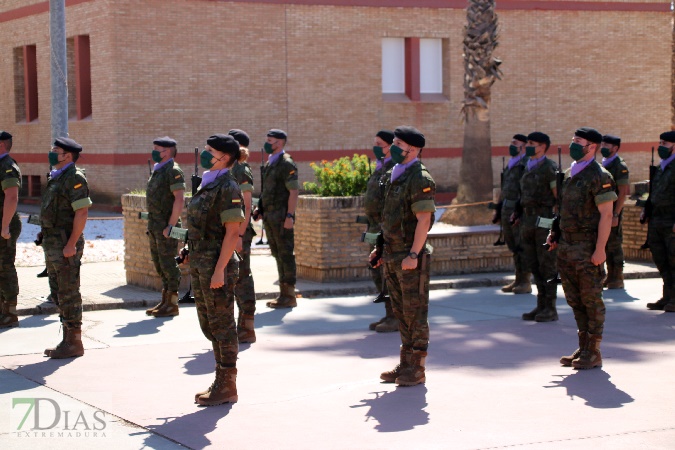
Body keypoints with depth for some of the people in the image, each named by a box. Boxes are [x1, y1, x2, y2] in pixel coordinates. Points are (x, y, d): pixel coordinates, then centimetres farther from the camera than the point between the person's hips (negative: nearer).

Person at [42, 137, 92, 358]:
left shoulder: (74, 178, -13)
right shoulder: (56, 177, 17)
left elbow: (82, 212, -20)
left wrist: (71, 244, -23)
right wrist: (48, 242, 17)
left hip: (66, 245, -10)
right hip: (53, 243, 10)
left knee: (69, 294, -7)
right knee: (60, 293, 12)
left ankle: (74, 342, -3)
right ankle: (67, 340, 18)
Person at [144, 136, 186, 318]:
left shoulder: (173, 171, -14)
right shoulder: (158, 170, 16)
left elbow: (180, 199, -21)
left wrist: (170, 226, -23)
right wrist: (152, 225, 19)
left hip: (166, 226, -10)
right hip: (154, 225, 10)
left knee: (168, 264, -5)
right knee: (158, 262, 13)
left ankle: (172, 304, 0)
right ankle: (165, 301, 20)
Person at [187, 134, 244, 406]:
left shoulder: (227, 188, -14)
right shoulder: (207, 185, 15)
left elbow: (232, 232, -19)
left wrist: (219, 269, -23)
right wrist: (192, 257, 19)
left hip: (216, 265, -10)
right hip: (199, 265, 10)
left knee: (222, 326, -3)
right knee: (209, 325, 14)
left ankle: (227, 387, 4)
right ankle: (221, 382, 23)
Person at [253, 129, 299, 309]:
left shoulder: (287, 164, -10)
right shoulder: (269, 163, 17)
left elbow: (293, 192, -15)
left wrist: (289, 216, -21)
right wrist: (260, 208, 14)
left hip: (281, 216, -9)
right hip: (269, 216, 9)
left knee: (285, 254, -5)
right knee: (277, 254, 11)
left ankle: (289, 296, -2)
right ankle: (284, 292, 16)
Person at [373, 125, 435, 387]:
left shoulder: (419, 179, -14)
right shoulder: (393, 177, 14)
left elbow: (424, 220, -19)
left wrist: (413, 255, -23)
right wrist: (381, 248, 18)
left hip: (411, 258, -9)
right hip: (392, 257, 9)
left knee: (415, 313, -2)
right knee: (401, 313, 13)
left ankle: (417, 369, 4)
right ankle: (405, 364, 20)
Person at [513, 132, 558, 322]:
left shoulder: (549, 168, -9)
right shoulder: (528, 168, 15)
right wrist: (519, 213, 15)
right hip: (528, 222, 8)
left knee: (547, 266, -3)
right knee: (534, 265, 10)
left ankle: (550, 309, 2)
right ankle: (541, 306, 16)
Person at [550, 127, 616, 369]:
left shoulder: (599, 176, -12)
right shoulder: (570, 174, 14)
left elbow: (606, 215, -15)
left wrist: (600, 249, -21)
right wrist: (556, 235, 15)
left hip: (587, 248, -8)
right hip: (566, 247, 8)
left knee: (591, 301, -1)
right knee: (575, 301, 12)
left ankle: (593, 353, 5)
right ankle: (583, 348, 20)